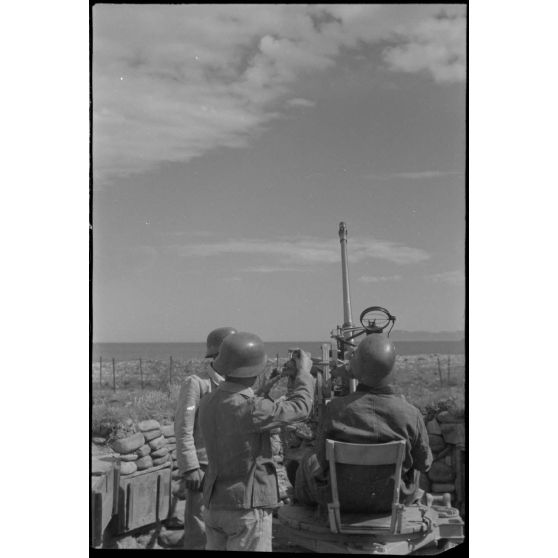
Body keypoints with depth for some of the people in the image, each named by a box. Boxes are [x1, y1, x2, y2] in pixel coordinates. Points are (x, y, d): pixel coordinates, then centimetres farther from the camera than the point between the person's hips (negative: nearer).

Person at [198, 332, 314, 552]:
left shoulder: (207, 404, 1)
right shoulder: (250, 408, -22)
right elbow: (300, 409, -10)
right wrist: (304, 372, 7)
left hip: (214, 505, 7)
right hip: (247, 507, -7)